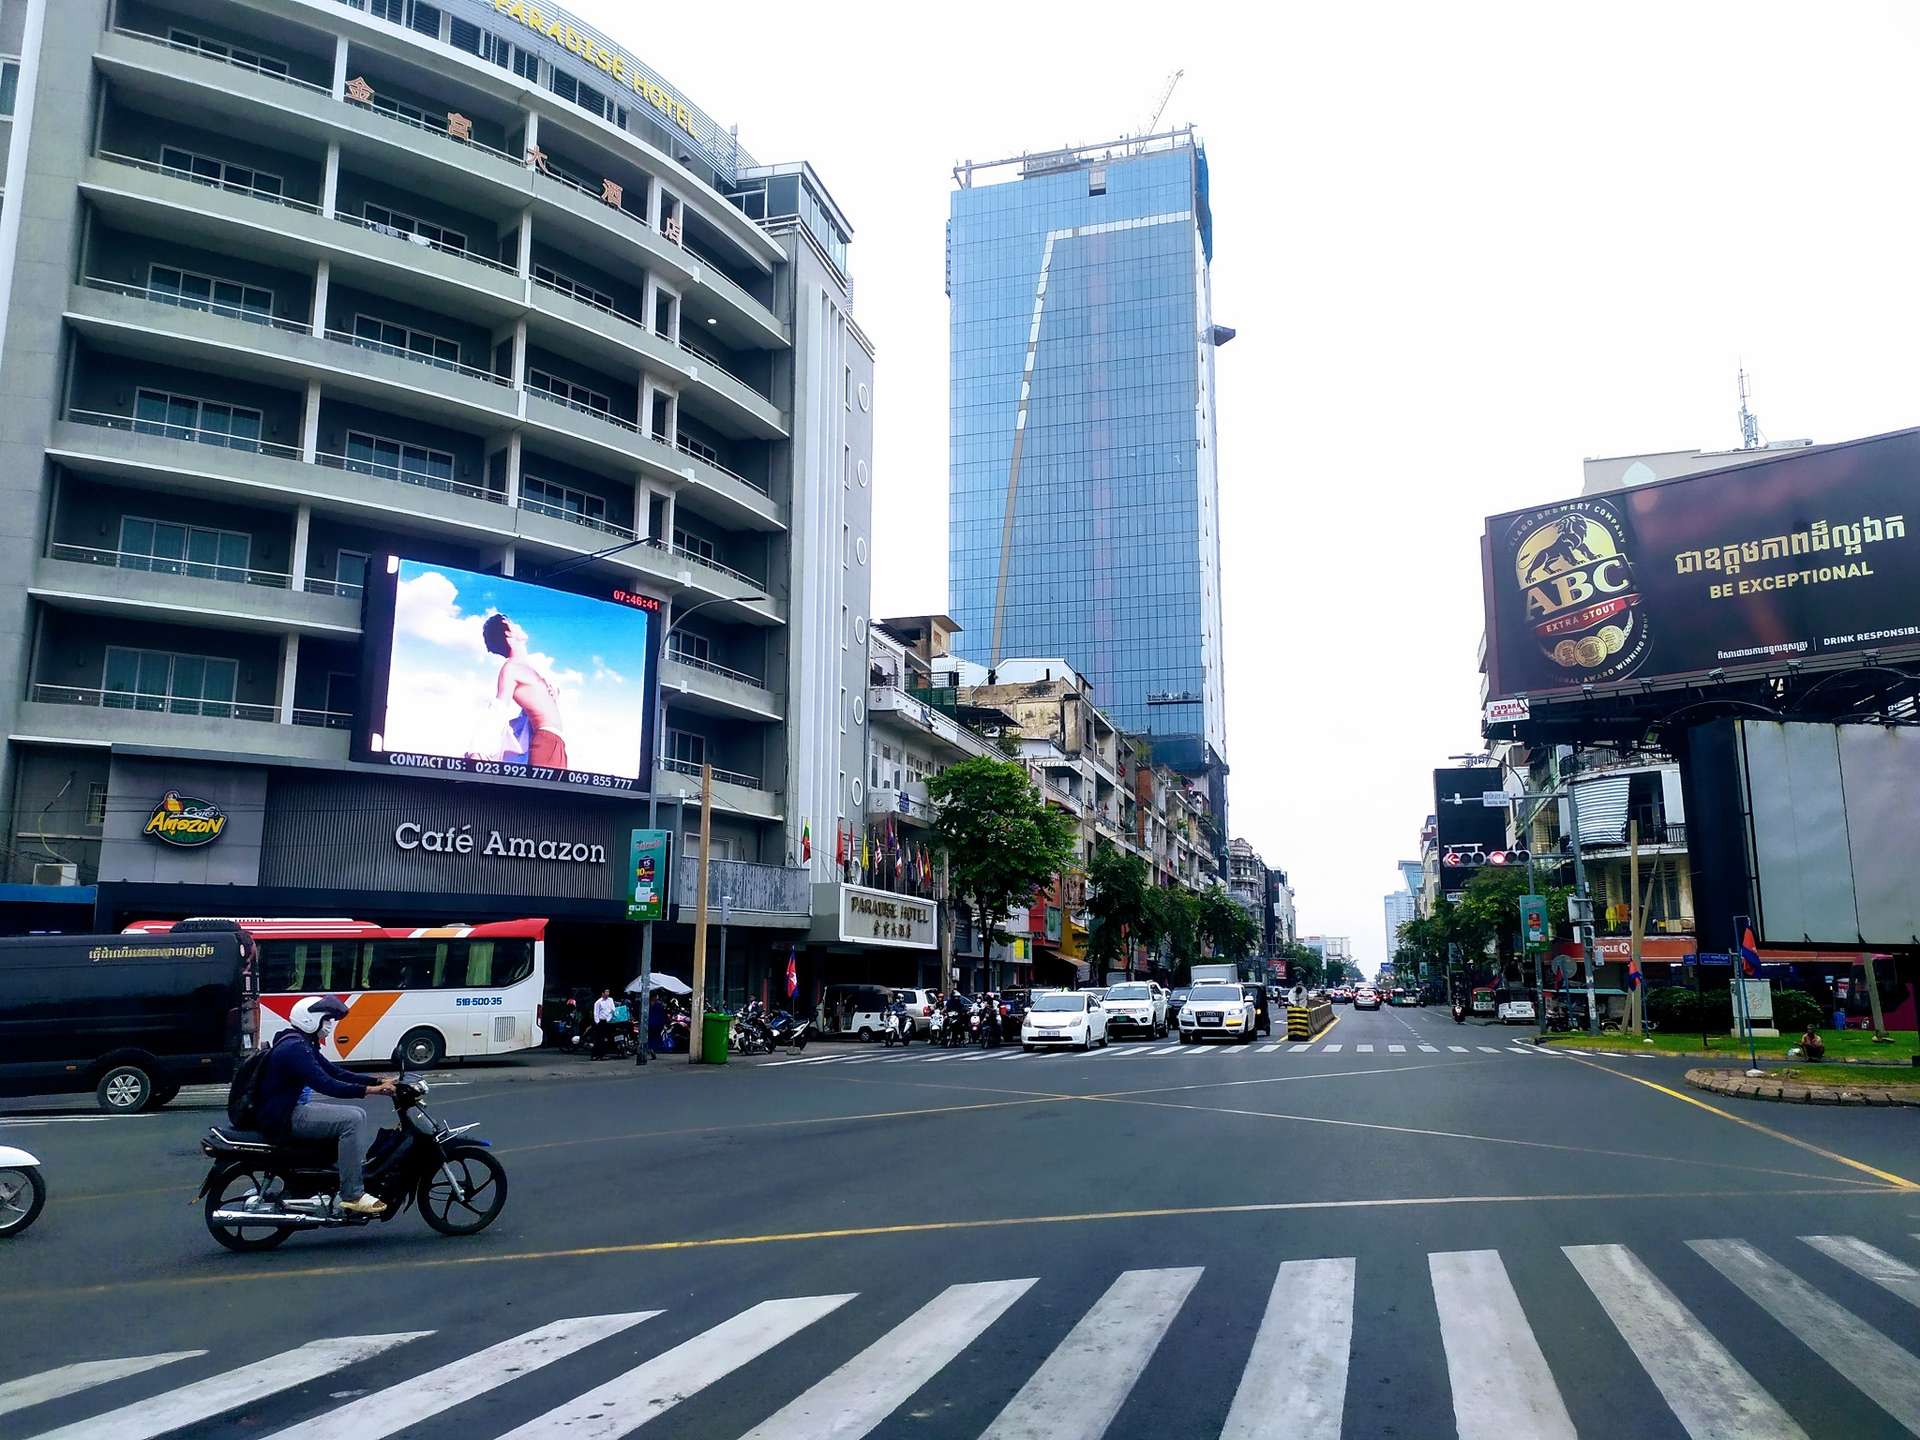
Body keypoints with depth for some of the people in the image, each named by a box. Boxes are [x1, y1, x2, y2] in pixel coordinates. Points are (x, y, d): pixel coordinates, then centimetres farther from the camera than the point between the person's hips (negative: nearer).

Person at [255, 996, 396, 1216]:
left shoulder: (304, 1044, 14)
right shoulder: (294, 1047, -20)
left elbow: (335, 1072, 13)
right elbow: (325, 1085, -28)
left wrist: (379, 1082, 2)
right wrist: (372, 1090, -29)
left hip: (298, 1108, 11)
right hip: (284, 1117, -11)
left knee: (360, 1115, 9)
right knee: (352, 1120, -22)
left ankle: (364, 1175, 6)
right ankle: (352, 1195, -21)